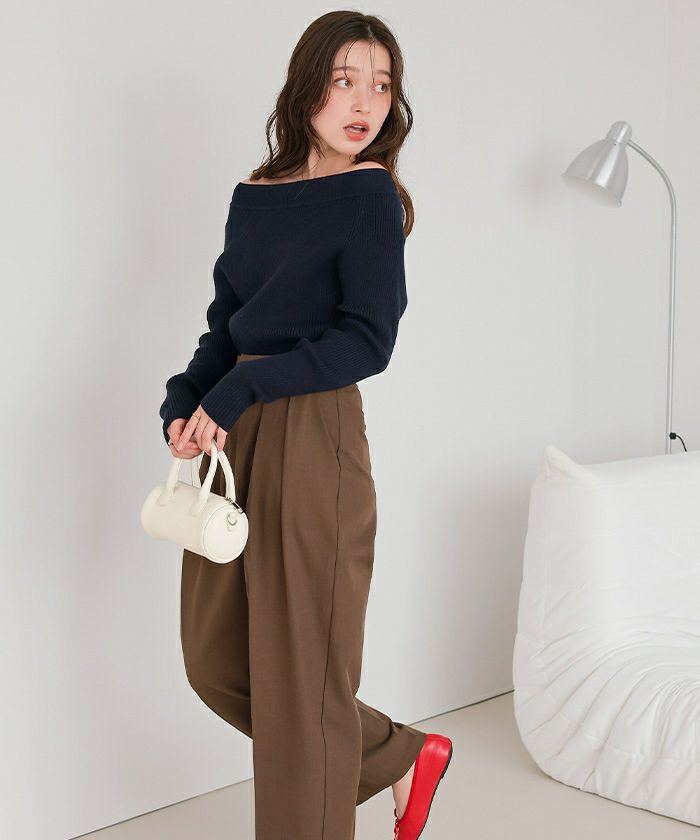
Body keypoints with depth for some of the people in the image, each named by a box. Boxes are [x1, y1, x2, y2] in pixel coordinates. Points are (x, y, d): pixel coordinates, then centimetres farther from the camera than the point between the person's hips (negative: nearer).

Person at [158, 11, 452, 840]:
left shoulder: (369, 193, -6)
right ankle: (402, 755, 31)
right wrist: (185, 405, -6)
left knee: (300, 677, 2)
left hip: (312, 439, -8)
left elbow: (367, 342, -14)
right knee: (215, 661, 16)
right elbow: (224, 327, 12)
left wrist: (240, 390, -17)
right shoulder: (255, 196, 11)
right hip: (234, 441, 8)